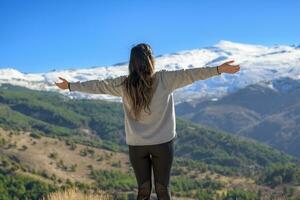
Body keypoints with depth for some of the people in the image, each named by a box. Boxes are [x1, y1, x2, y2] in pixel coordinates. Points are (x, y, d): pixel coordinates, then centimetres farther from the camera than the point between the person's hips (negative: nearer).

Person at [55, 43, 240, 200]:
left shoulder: (124, 84, -3)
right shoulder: (164, 80, -10)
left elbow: (97, 86, 6)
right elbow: (189, 75, -11)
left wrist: (70, 86, 19)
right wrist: (218, 69, -9)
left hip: (136, 145, 2)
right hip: (163, 143, -2)